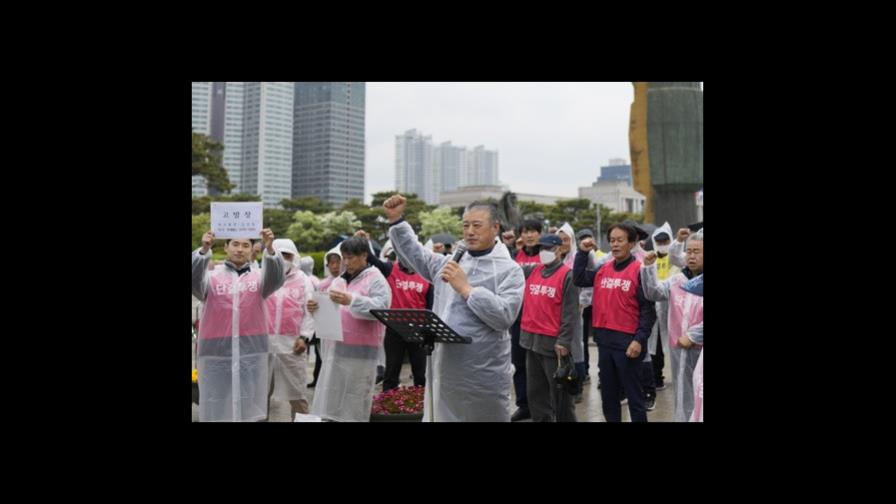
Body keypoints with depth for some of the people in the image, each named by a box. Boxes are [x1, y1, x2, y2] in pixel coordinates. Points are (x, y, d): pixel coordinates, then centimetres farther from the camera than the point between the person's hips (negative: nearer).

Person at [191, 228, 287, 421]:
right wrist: (204, 250, -32)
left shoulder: (258, 277, 7)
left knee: (249, 410, 7)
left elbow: (276, 278, -13)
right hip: (216, 353, 0)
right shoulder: (212, 277, 6)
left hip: (252, 352, 1)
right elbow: (195, 279, -14)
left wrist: (270, 248, -31)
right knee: (217, 409, 5)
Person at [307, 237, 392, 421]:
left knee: (354, 406, -1)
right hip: (334, 349, 6)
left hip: (360, 352, -6)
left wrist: (351, 300, -26)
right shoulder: (338, 281, 17)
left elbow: (382, 307, -18)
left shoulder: (376, 280, -3)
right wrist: (315, 307, -3)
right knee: (331, 402, 8)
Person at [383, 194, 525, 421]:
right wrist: (396, 220, 13)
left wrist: (466, 288, -18)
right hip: (443, 370, 6)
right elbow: (414, 253, 23)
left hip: (483, 376, -5)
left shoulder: (509, 270, -6)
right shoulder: (448, 264, 12)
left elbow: (505, 316, -18)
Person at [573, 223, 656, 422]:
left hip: (627, 341, -6)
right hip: (604, 340, 6)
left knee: (634, 395, 4)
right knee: (608, 394, 16)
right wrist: (583, 252, 2)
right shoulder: (603, 269, 9)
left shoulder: (639, 270, -9)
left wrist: (639, 339, -17)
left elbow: (648, 309, -10)